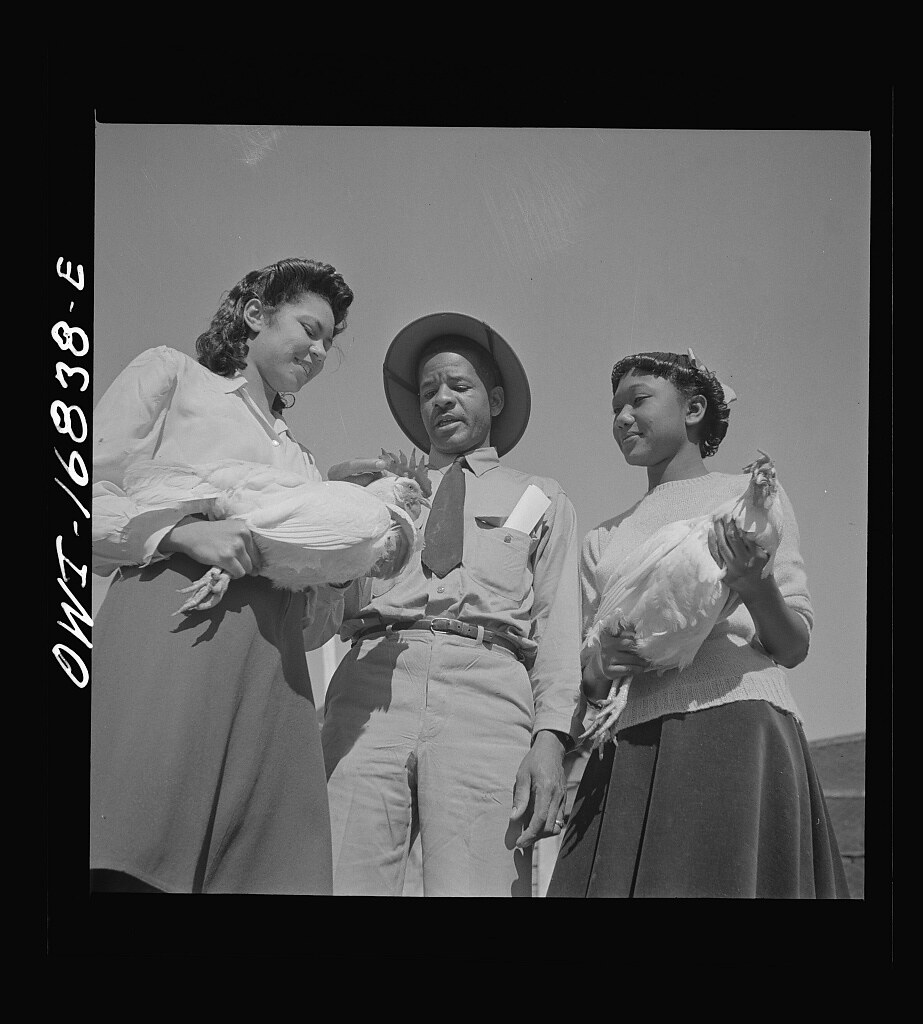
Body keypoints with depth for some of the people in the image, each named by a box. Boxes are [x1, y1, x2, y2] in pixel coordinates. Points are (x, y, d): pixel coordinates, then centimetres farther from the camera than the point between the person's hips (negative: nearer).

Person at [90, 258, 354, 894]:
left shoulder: (304, 463, 33)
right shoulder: (172, 375, 19)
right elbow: (98, 495, 5)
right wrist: (182, 531, -10)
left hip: (273, 686, 5)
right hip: (170, 641, -5)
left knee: (263, 870, -9)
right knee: (128, 870, -20)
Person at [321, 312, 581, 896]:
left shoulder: (542, 498, 24)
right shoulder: (382, 490, 25)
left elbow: (558, 623, 11)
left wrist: (551, 736, -5)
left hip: (487, 693, -1)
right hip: (372, 683, 1)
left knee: (476, 885, -15)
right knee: (341, 882, -12)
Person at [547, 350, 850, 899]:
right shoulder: (603, 540, 22)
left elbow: (794, 647, 5)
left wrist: (756, 588, -15)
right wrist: (600, 669, -4)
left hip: (736, 730, -3)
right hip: (630, 746, 4)